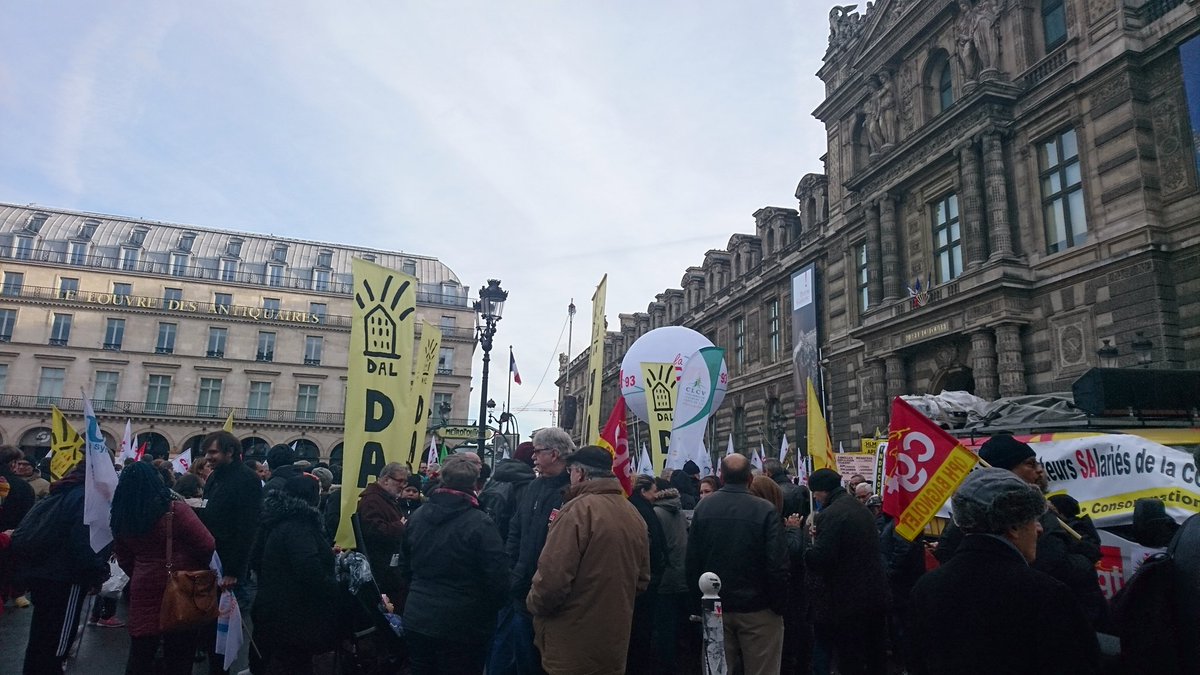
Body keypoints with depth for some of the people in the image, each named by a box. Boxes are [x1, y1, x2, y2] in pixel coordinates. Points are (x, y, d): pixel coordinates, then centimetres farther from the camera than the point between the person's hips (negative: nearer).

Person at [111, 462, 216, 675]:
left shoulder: (121, 518, -1)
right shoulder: (175, 510, -18)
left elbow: (123, 558, 11)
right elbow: (207, 545, -18)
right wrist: (200, 568, 1)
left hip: (144, 589, 4)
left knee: (140, 653, 17)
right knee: (178, 656, 10)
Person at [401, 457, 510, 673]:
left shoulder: (417, 516, 3)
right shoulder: (480, 523, -18)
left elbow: (405, 567, 14)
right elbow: (497, 579, -18)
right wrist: (488, 613, 1)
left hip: (417, 621, 6)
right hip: (462, 629, -5)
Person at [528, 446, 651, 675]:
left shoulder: (578, 510, -19)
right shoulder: (635, 515, 4)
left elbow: (551, 578, -23)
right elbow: (642, 579, 12)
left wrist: (534, 604, -4)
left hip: (571, 650, -7)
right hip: (615, 644, 7)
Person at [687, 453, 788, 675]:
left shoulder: (703, 507, -4)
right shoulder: (765, 510, -15)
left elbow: (692, 559, 0)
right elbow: (778, 565, -16)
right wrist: (779, 605, -3)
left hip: (714, 608, 4)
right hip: (757, 608, -3)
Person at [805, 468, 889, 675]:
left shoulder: (829, 515, -20)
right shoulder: (861, 508, 9)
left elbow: (819, 559, -26)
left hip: (848, 600, -9)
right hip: (876, 594, 9)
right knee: (875, 652, 21)